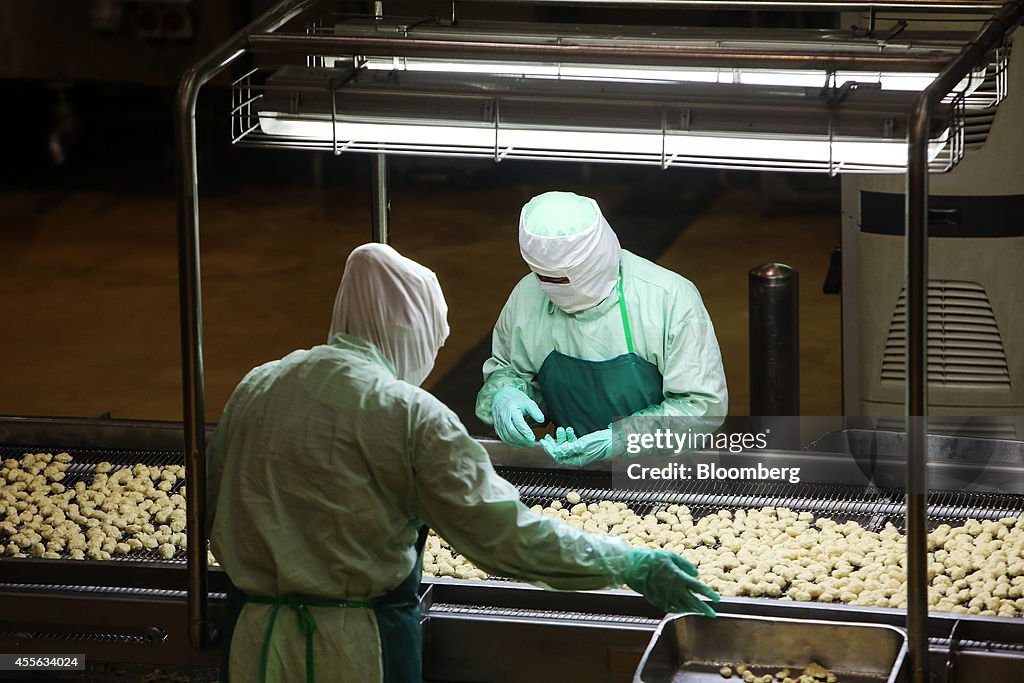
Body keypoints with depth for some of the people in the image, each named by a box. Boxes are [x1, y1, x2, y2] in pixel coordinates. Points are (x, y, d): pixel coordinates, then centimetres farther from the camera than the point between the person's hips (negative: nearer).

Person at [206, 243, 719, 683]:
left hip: (257, 640, 5)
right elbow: (504, 533, -16)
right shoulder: (411, 416, -14)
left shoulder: (253, 389, 3)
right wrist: (633, 565, -9)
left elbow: (215, 515, 12)